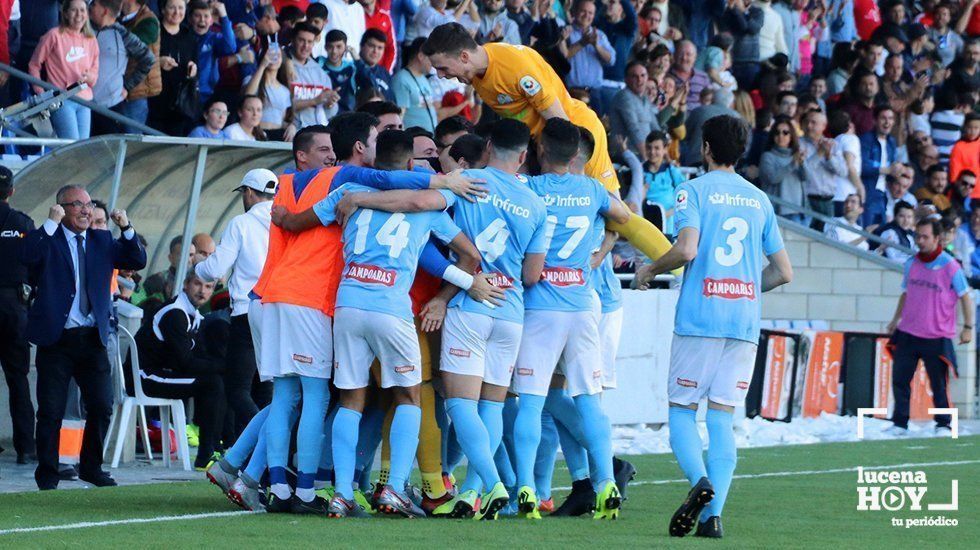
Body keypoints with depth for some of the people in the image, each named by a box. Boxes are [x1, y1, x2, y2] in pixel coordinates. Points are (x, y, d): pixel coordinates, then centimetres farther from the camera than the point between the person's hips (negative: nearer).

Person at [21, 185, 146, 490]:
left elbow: (137, 261, 6)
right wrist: (51, 223, -22)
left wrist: (126, 228, -7)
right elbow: (27, 256, -21)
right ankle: (47, 473, 10)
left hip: (92, 339, 4)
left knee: (102, 407, 4)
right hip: (56, 339, -4)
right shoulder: (47, 239, -1)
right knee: (51, 411, 0)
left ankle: (91, 467, 20)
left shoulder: (102, 240, 12)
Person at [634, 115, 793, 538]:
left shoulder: (694, 190, -1)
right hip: (745, 322, 4)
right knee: (722, 417, 4)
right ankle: (713, 513, -8)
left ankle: (699, 480, -23)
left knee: (682, 410, 4)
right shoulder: (759, 200, 14)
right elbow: (783, 272, 14)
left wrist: (651, 269, 3)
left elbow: (686, 249, -16)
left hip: (699, 317, -4)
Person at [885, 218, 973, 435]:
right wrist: (896, 319, 17)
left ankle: (943, 424, 15)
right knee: (899, 380, 1)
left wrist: (968, 327, -5)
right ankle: (899, 424, 9)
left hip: (936, 338, -4)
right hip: (908, 334, 4)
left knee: (938, 385, 1)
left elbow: (965, 297, -2)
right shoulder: (911, 264, 7)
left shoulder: (950, 266, -8)